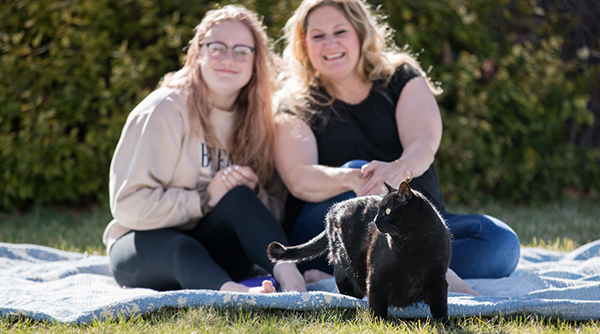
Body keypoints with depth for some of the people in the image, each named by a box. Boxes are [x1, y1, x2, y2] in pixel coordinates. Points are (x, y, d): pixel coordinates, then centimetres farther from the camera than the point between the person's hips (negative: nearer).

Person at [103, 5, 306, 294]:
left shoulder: (253, 119, 8)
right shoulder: (164, 111, -9)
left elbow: (275, 212, 10)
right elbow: (128, 205, -15)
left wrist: (254, 196, -14)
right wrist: (205, 199, -21)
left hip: (210, 250, 4)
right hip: (146, 247, -4)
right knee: (180, 249, -39)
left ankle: (289, 277, -48)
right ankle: (232, 291, -68)